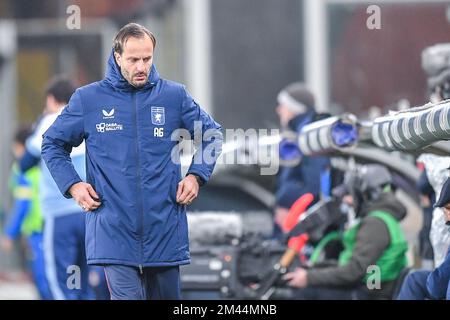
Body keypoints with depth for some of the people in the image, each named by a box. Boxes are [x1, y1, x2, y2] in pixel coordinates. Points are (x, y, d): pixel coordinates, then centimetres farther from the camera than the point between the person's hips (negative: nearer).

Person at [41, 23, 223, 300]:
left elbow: (212, 134, 16)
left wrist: (196, 176, 3)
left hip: (165, 227, 2)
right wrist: (72, 185, -1)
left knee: (167, 296, 12)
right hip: (114, 229, -2)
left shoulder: (175, 96, 3)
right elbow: (53, 143, 12)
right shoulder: (88, 99, 1)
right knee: (127, 296, -14)